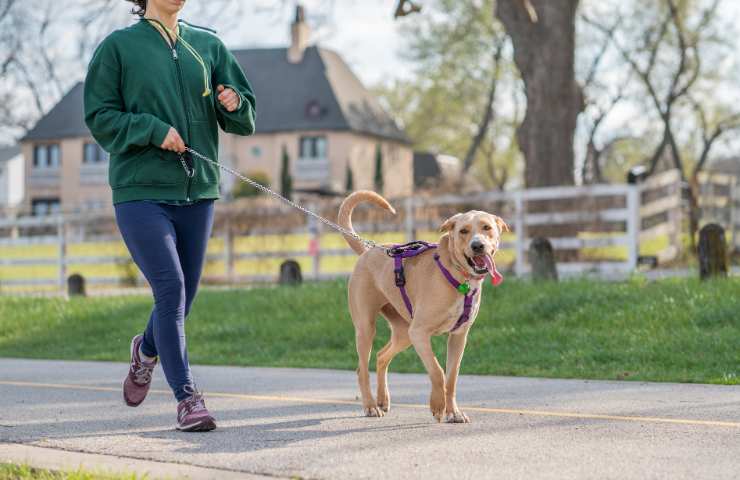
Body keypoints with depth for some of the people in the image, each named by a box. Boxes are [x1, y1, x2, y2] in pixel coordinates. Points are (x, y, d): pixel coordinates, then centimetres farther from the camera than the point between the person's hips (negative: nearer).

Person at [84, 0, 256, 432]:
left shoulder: (208, 45, 10)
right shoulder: (119, 46, 0)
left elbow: (246, 120, 12)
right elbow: (99, 117, -2)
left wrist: (233, 104, -11)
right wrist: (153, 129, -16)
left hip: (197, 191, 4)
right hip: (141, 190, -4)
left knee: (185, 293, 12)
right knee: (170, 289, -15)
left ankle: (147, 349, 43)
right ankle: (188, 397, -9)